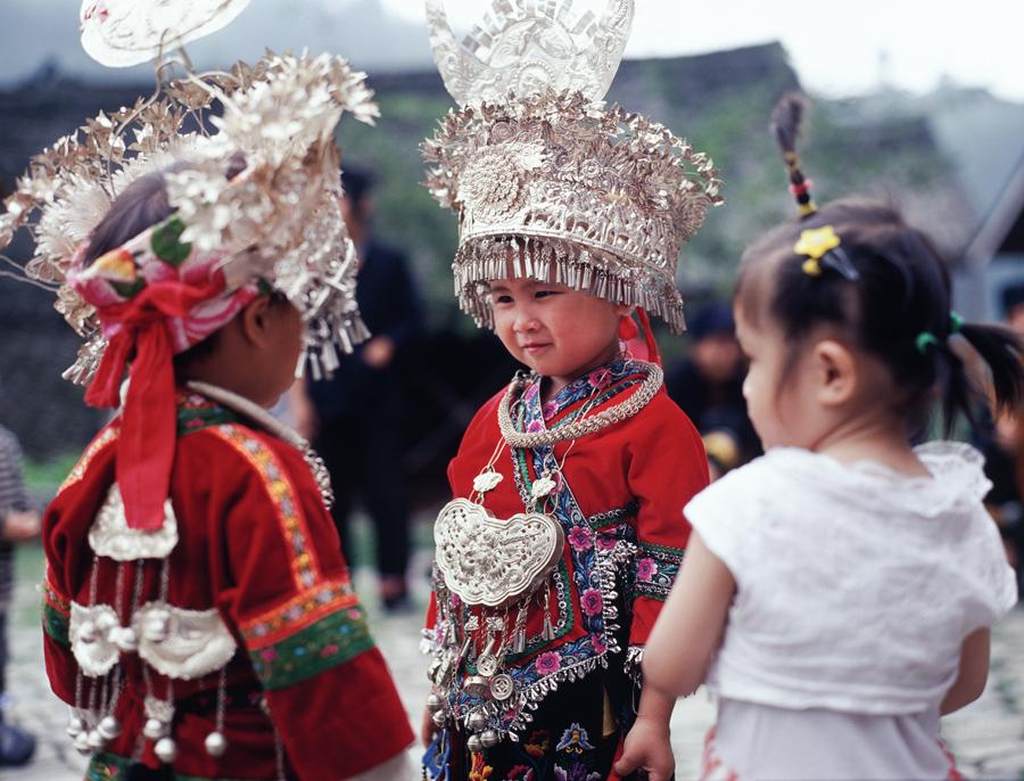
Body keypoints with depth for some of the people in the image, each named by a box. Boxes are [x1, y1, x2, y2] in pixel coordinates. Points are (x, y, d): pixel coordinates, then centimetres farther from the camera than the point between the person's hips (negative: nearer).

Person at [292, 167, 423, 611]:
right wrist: (298, 397, 1)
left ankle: (393, 580, 5)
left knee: (385, 491, -1)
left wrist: (388, 343, -12)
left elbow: (412, 318, 7)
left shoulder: (388, 263, 6)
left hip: (377, 396, -1)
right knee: (332, 495, 4)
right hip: (327, 399, 1)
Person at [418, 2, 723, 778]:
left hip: (592, 712, -6)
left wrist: (654, 718, -13)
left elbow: (669, 583, -12)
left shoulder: (655, 428, -11)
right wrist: (442, 683, 17)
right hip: (484, 702, 6)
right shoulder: (496, 419, 9)